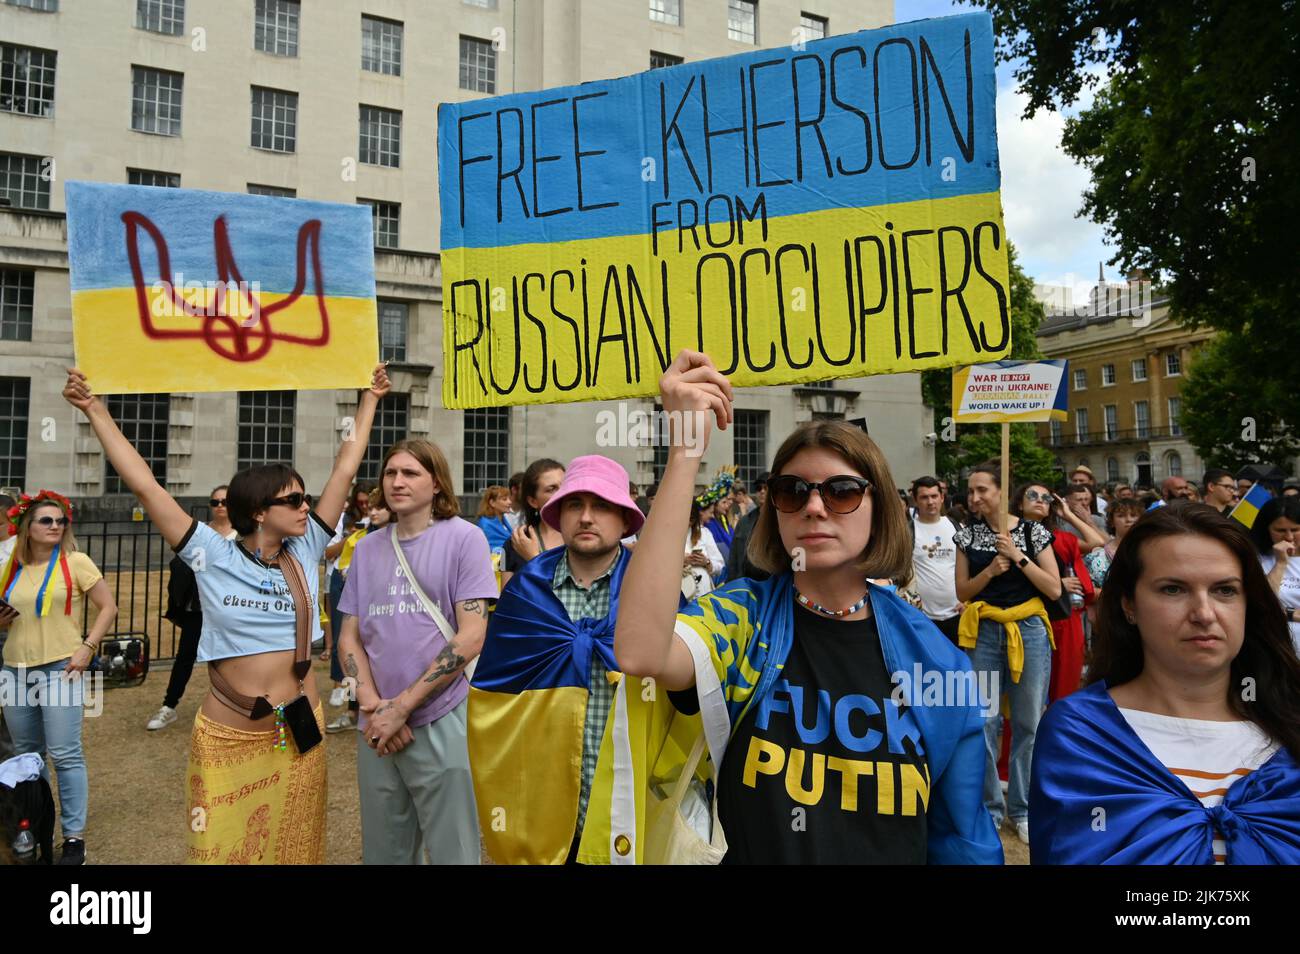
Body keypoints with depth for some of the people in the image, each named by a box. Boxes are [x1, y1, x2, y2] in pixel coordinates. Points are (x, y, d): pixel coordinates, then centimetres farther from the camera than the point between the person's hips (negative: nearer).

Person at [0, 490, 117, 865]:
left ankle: (74, 837, 3)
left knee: (65, 755, -5)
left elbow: (108, 606, -5)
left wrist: (88, 647, -13)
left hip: (60, 668, -5)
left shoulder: (75, 562, -6)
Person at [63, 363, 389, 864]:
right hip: (226, 734, -2)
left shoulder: (305, 552, -1)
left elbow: (345, 468, 1)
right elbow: (144, 485, -10)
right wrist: (97, 413, -10)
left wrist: (369, 399, 5)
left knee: (295, 844, 16)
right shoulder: (213, 556, -7)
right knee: (223, 846, 11)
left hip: (298, 729, 2)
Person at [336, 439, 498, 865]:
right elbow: (349, 637, 9)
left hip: (441, 724, -4)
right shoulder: (367, 548, 9)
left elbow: (471, 637, -12)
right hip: (377, 730, 5)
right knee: (382, 852, 17)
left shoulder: (463, 538, -6)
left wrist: (402, 705, -12)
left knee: (451, 852, 6)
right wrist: (372, 705, -7)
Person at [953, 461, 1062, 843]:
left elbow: (1054, 589, -4)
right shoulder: (967, 535, 3)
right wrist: (990, 571, -12)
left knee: (1028, 722, 7)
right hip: (984, 632, 1)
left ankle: (1022, 808, 24)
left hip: (1029, 631, -1)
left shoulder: (1033, 531, -2)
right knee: (984, 721, 2)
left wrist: (1018, 557, -14)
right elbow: (962, 591, 5)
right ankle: (989, 807, 18)